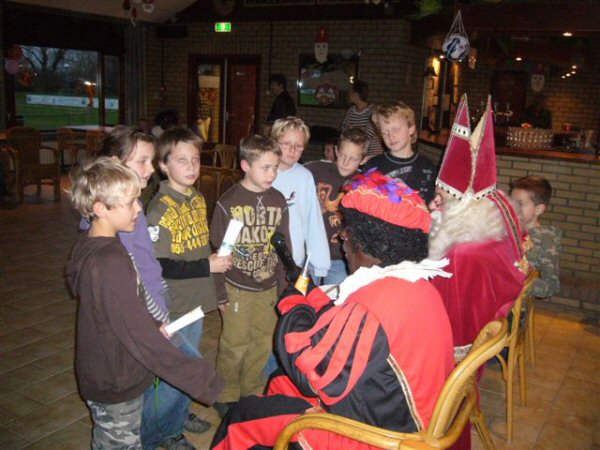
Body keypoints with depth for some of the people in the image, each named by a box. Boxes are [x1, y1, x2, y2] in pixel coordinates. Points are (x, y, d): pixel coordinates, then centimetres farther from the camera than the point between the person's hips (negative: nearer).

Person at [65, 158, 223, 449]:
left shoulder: (86, 245, -2)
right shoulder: (111, 263, -32)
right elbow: (141, 338, -32)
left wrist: (153, 327, 9)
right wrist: (201, 380, -29)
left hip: (99, 379, 9)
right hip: (117, 391, -9)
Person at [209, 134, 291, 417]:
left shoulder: (278, 200, 1)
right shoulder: (228, 202, -11)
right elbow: (217, 250, -8)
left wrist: (284, 287, 7)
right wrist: (220, 293, -8)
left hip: (269, 288, 4)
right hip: (237, 288, -4)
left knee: (263, 344, 14)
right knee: (235, 346, 6)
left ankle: (252, 393, 35)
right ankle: (226, 396, 28)